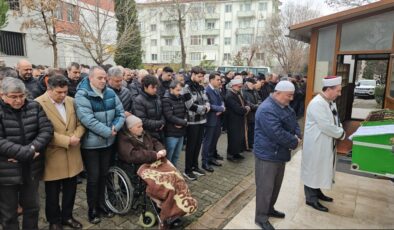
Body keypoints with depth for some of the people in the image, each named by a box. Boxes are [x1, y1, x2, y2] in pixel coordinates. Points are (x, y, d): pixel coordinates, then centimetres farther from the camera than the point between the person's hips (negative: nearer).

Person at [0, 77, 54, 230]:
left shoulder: (34, 107, 0)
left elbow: (47, 130, -5)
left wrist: (31, 149, -19)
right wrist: (28, 153, -23)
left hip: (32, 168, 3)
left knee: (32, 206, 20)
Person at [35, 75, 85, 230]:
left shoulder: (71, 101, 5)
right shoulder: (38, 104, -14)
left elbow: (80, 123, 6)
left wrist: (76, 136, -13)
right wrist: (67, 141, -21)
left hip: (72, 155, 5)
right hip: (53, 156, -5)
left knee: (70, 190, 18)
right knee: (53, 193, 14)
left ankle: (67, 216, 38)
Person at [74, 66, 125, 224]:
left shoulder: (110, 93, 3)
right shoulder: (82, 95, -15)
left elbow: (120, 113, 3)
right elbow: (87, 120, -25)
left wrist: (116, 127, -15)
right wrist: (108, 131, -23)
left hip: (108, 142, 5)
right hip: (90, 143, -5)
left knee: (103, 175, 17)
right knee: (93, 177, 5)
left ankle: (101, 205, 35)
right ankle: (92, 209, 24)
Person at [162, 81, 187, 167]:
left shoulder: (181, 98, 9)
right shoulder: (166, 100, -14)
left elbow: (185, 112, 14)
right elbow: (170, 117, -20)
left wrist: (184, 121, -8)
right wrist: (184, 123, -14)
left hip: (181, 132, 7)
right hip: (171, 133, -7)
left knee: (176, 156, 18)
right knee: (168, 157, 4)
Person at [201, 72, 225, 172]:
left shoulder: (217, 90, 12)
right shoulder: (207, 91, -16)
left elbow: (221, 101, 15)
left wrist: (221, 109, -7)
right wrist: (221, 108, -12)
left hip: (218, 119, 8)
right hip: (211, 120, -8)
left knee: (214, 140, 16)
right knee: (207, 141, 1)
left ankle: (211, 158, 31)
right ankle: (205, 162, 11)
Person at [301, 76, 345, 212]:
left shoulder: (331, 102, 7)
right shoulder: (317, 103, -25)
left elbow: (335, 120, 15)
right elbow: (326, 126, -27)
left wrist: (340, 130, -4)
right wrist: (341, 134, -13)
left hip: (326, 144, 10)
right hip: (316, 145, -9)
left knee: (320, 169, 21)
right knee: (313, 170, 4)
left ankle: (317, 192, 38)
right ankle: (311, 198, 18)